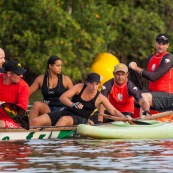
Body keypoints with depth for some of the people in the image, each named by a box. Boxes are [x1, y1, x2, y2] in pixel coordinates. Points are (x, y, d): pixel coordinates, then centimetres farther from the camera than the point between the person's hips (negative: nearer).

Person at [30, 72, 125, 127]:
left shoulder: (100, 98, -3)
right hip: (66, 112, 3)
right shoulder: (80, 87, -1)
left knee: (64, 119, -41)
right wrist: (72, 104, -28)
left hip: (80, 119, -3)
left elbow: (113, 111, -1)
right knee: (35, 122, -15)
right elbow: (62, 97, -8)